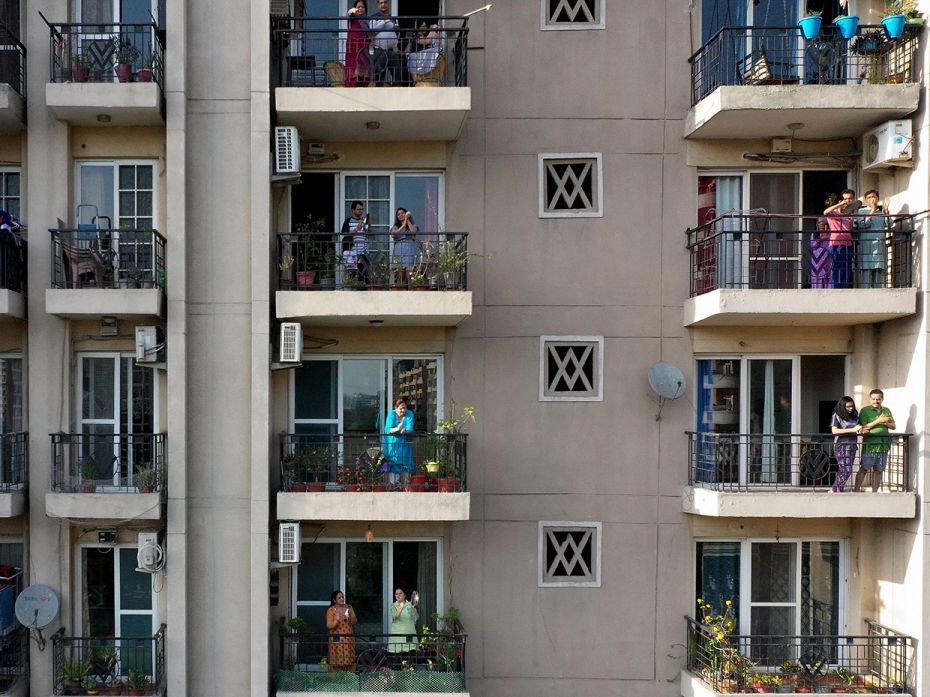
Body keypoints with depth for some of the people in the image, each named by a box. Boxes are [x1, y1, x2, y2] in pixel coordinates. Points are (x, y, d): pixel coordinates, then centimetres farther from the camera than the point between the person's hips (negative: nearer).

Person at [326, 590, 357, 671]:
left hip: (349, 639, 4)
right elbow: (329, 626, -7)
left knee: (349, 663, 1)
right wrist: (336, 620, -25)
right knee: (337, 663, -6)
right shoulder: (331, 610, -1)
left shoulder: (348, 608, 11)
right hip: (337, 640, -4)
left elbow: (354, 622, 5)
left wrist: (351, 615, -14)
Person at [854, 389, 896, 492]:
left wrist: (885, 423, -8)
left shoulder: (886, 411, 15)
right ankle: (856, 490, -1)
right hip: (869, 445, -4)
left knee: (879, 470, 7)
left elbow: (893, 426, 12)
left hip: (883, 445, 4)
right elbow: (864, 427, -9)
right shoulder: (864, 411, 0)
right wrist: (878, 421, -15)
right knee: (863, 469, -5)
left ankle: (874, 492, 15)